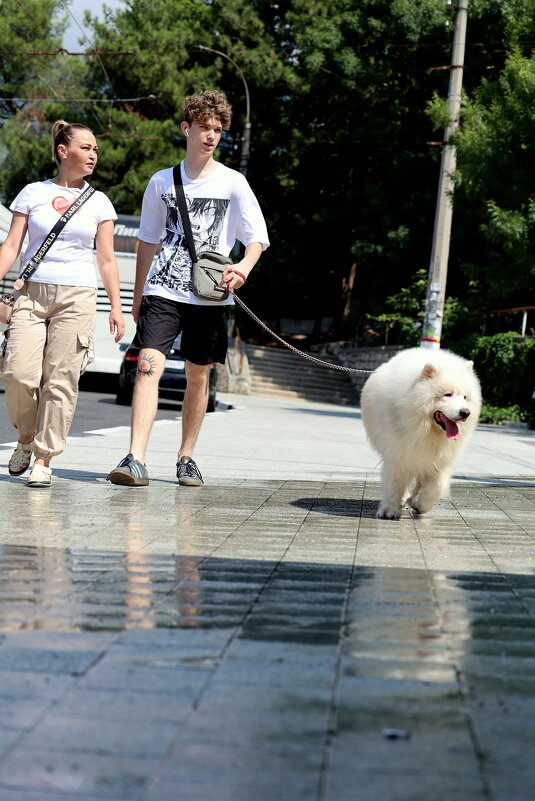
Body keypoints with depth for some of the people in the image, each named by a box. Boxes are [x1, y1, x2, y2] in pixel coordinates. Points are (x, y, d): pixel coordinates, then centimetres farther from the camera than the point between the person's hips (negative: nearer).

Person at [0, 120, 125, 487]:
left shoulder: (99, 203, 10)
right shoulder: (33, 193, 8)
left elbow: (107, 259, 11)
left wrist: (117, 307, 4)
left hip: (78, 296, 1)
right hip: (32, 292, 0)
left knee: (61, 379, -5)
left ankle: (44, 458, 2)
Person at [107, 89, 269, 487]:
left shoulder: (232, 182, 4)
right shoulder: (162, 182, 9)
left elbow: (258, 236, 2)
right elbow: (148, 241, 16)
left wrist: (244, 267, -19)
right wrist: (138, 296, 14)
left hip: (209, 296, 0)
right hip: (163, 290, 0)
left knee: (198, 376, 6)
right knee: (148, 365, -15)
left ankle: (186, 457, 20)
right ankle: (136, 459, -22)